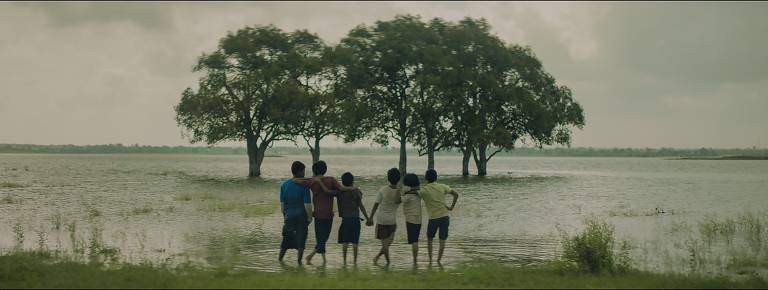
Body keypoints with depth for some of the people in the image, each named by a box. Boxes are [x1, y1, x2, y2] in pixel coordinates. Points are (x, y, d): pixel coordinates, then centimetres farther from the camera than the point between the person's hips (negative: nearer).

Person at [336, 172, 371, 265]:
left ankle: (344, 260, 4)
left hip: (345, 218, 0)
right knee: (355, 241, 4)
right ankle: (355, 260, 5)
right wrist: (367, 218, 3)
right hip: (355, 218, 0)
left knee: (345, 241, 6)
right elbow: (361, 206, -2)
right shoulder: (356, 192, -1)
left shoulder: (340, 192, -1)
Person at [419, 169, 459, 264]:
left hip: (433, 218, -2)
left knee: (429, 239, 17)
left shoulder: (424, 189, -8)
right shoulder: (442, 187, 3)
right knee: (442, 240, 9)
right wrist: (451, 207, 5)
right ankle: (438, 261, 7)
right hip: (445, 217, 2)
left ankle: (430, 260, 12)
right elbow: (456, 194, 3)